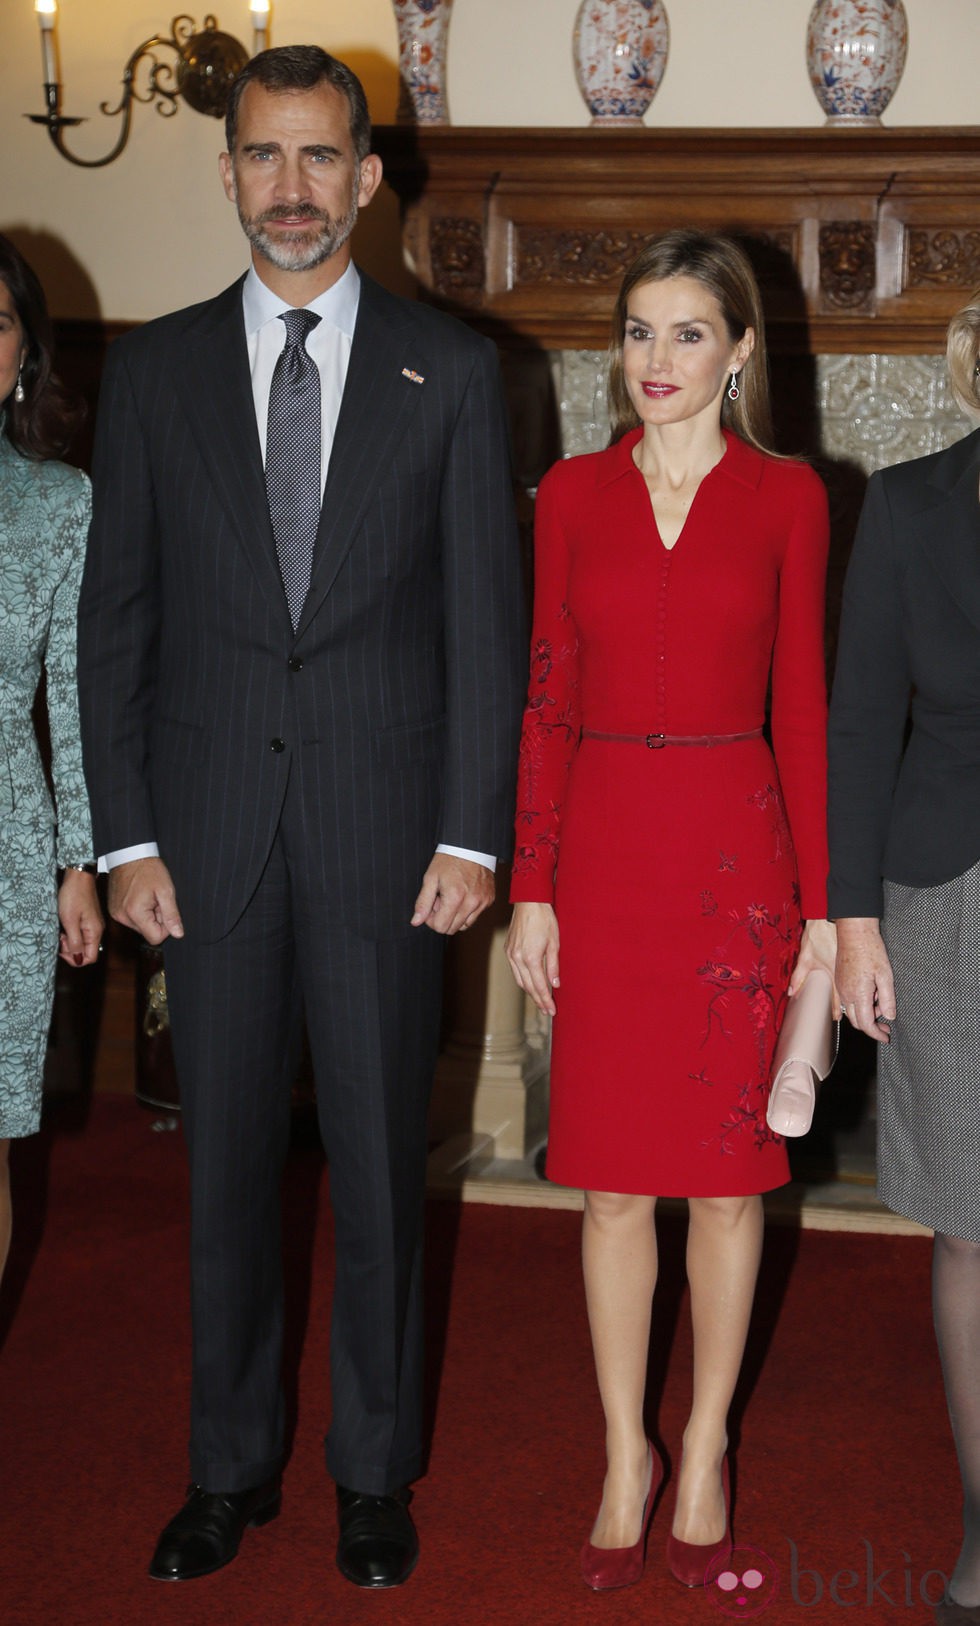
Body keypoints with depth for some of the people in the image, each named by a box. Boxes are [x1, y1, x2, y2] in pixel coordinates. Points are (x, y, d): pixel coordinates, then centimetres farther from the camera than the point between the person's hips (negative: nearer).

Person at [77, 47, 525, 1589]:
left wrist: (473, 830, -6)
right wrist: (127, 835, -1)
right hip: (212, 828, 1)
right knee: (227, 1161, 10)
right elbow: (116, 613, 5)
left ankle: (373, 1468, 25)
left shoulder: (450, 367, 3)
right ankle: (231, 1465, 26)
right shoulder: (154, 367, 6)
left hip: (386, 830, -1)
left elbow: (488, 614, 1)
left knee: (380, 1160, 8)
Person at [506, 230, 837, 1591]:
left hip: (735, 848, -1)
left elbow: (800, 705, 1)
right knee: (613, 1175, 7)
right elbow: (548, 700, 5)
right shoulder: (574, 493, 5)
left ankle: (705, 1448, 24)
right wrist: (531, 888, 1)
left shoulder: (787, 497, 1)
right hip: (602, 845, 1)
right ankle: (626, 1456, 22)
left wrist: (822, 903, -2)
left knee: (726, 1168, 7)